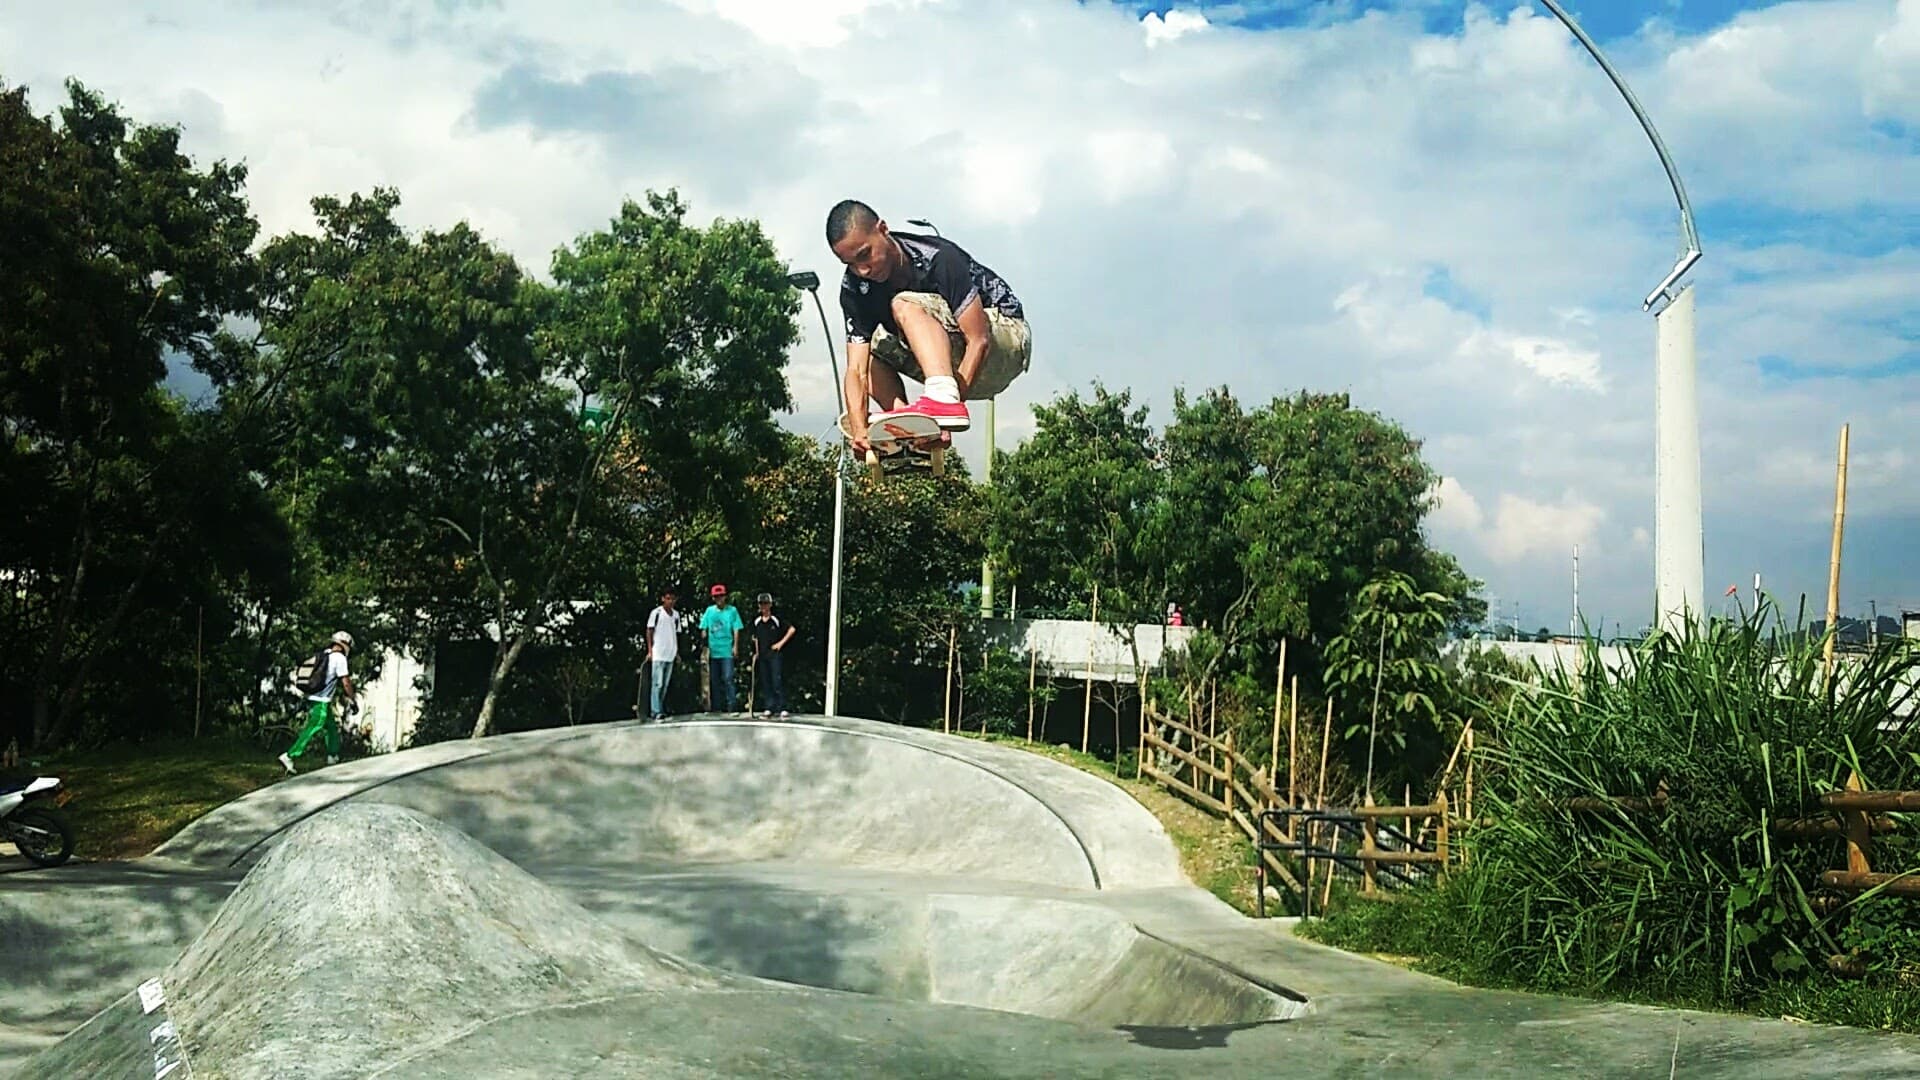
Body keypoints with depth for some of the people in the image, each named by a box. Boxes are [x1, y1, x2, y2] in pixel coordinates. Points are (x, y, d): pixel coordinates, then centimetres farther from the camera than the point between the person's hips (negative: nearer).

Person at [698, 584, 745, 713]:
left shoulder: (732, 610, 1)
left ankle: (731, 706, -6)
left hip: (727, 651, -3)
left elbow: (736, 629, 0)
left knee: (728, 679, -9)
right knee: (714, 680, 8)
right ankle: (715, 707, 15)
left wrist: (735, 646, -6)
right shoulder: (709, 611, 8)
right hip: (713, 651, 3)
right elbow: (704, 629, 9)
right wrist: (705, 646, 2)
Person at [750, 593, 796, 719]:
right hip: (762, 655, 5)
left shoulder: (776, 619, -5)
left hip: (774, 654, -5)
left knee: (777, 681, -10)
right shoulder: (756, 621, 10)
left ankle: (782, 708, -9)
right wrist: (756, 653, 14)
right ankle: (770, 708, 11)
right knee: (766, 682, 6)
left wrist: (781, 643, -5)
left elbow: (792, 629, -2)